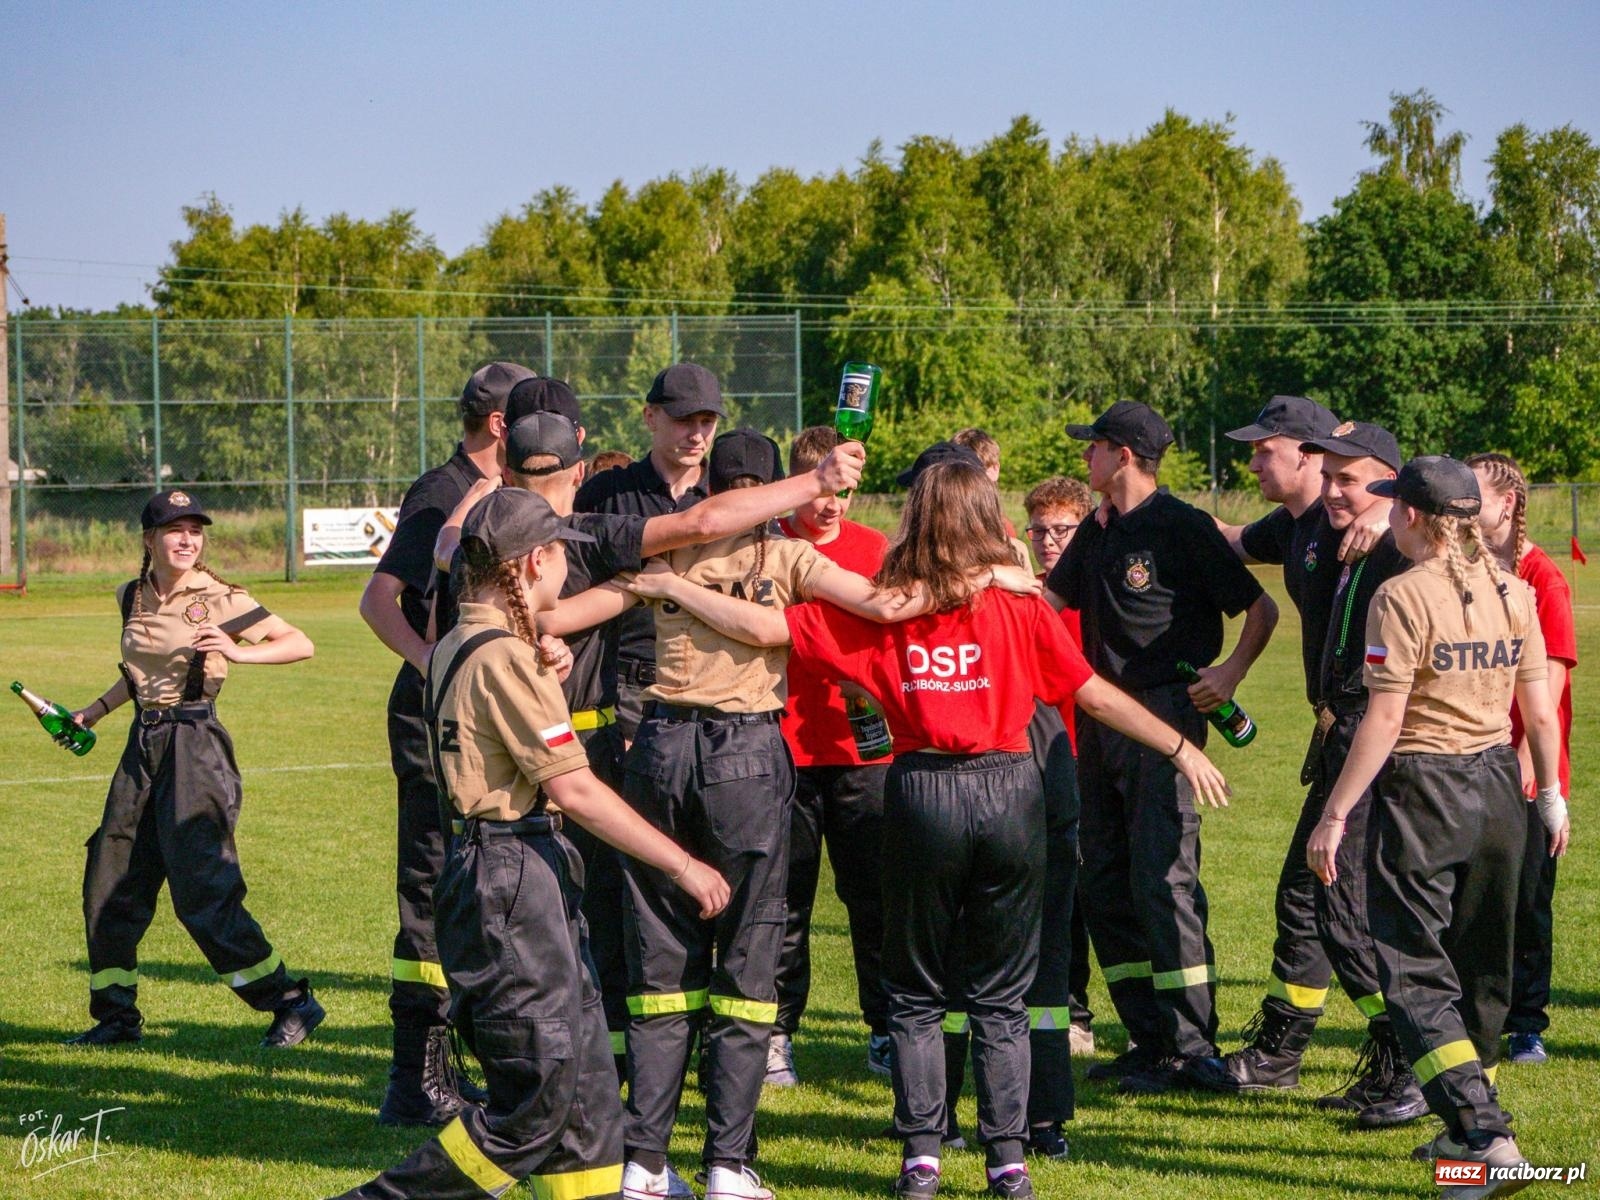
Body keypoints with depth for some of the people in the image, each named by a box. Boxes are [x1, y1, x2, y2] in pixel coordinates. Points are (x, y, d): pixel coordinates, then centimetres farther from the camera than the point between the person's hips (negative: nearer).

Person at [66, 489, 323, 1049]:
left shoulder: (219, 599, -8)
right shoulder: (133, 598, 10)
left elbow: (301, 645, -10)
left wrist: (236, 651, -24)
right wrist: (93, 712, 23)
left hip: (193, 742, -7)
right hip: (143, 745, 7)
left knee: (203, 889, -12)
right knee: (109, 885, 8)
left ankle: (291, 1002, -3)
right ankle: (116, 1016, 21)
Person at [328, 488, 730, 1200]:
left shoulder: (455, 646, 12)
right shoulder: (505, 659, -17)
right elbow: (575, 791, -19)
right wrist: (683, 866, -15)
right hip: (514, 880, -10)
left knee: (585, 1088, 10)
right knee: (536, 1106, -8)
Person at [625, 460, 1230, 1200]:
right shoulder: (1016, 605, -1)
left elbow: (762, 626, -4)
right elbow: (1096, 695, -2)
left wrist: (671, 586, 7)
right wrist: (1181, 748, 6)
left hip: (922, 790, 0)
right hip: (1009, 788, 1)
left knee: (916, 993, 12)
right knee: (1000, 994, 10)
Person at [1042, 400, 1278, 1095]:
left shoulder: (1182, 528, -9)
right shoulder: (1097, 535, 14)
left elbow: (1260, 608, -6)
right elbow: (1049, 597, 26)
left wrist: (1231, 672, -17)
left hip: (1166, 714, -9)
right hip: (1100, 718, 9)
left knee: (1162, 878, -12)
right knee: (1102, 882, 8)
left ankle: (1194, 1051, -9)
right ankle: (1149, 1041, 14)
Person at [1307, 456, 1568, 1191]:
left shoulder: (1403, 597, -13)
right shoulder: (1512, 594, 4)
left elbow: (1384, 721, -17)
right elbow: (1539, 713, 7)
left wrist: (1334, 814, -13)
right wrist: (1552, 795, 21)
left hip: (1422, 791, -7)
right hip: (1497, 785, 7)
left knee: (1416, 970, -4)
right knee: (1481, 966, 19)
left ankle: (1487, 1138, -18)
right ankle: (1466, 1122, 31)